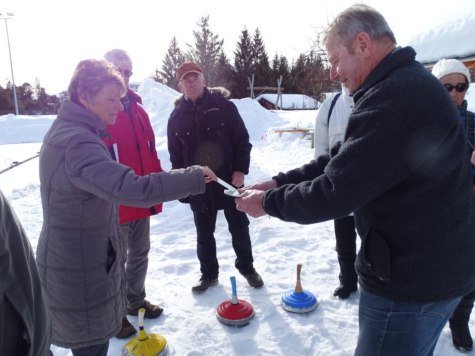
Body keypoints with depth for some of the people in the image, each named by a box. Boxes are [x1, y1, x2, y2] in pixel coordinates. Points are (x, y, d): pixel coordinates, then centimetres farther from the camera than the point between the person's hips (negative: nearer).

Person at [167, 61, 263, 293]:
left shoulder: (223, 106, -3)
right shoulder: (177, 116, 4)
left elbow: (242, 140, -3)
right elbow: (175, 155, 8)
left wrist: (240, 169, -12)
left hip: (229, 179, -2)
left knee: (239, 227, 12)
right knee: (204, 234, 14)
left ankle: (247, 267, 33)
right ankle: (209, 274, 32)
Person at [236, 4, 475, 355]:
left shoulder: (395, 97, -27)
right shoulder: (408, 84, 10)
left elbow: (335, 192, -27)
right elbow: (340, 162, 9)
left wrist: (269, 202, -11)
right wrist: (277, 183, 1)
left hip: (412, 279, -10)